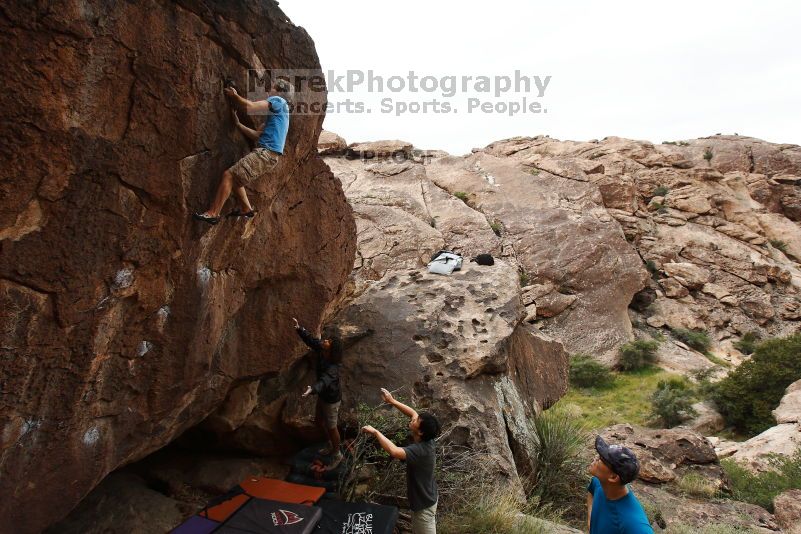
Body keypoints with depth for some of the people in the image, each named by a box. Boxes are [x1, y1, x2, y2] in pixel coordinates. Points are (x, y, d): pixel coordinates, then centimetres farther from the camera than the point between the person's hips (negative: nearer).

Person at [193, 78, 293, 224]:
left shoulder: (278, 101, -2)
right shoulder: (278, 111, 27)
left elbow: (250, 107, -15)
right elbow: (258, 136, 24)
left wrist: (233, 95, 0)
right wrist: (238, 124, 20)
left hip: (265, 154, -10)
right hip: (268, 155, 10)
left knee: (228, 175, -12)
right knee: (234, 178, 18)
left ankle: (212, 214, -11)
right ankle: (246, 209, 20)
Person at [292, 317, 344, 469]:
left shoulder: (332, 367, -38)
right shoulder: (321, 351, -15)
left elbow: (324, 381, -56)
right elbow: (310, 339, -3)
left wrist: (312, 389, -74)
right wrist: (299, 328, -16)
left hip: (331, 399, -9)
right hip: (323, 395, 9)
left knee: (331, 427, 11)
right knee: (318, 421, 26)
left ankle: (337, 455, 36)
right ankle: (332, 445, 50)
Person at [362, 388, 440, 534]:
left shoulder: (420, 450, -37)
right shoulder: (426, 439, -12)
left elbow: (394, 451, -54)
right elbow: (413, 412, 2)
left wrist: (375, 432, -42)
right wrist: (392, 401, -1)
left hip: (424, 503, -8)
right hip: (428, 496, 8)